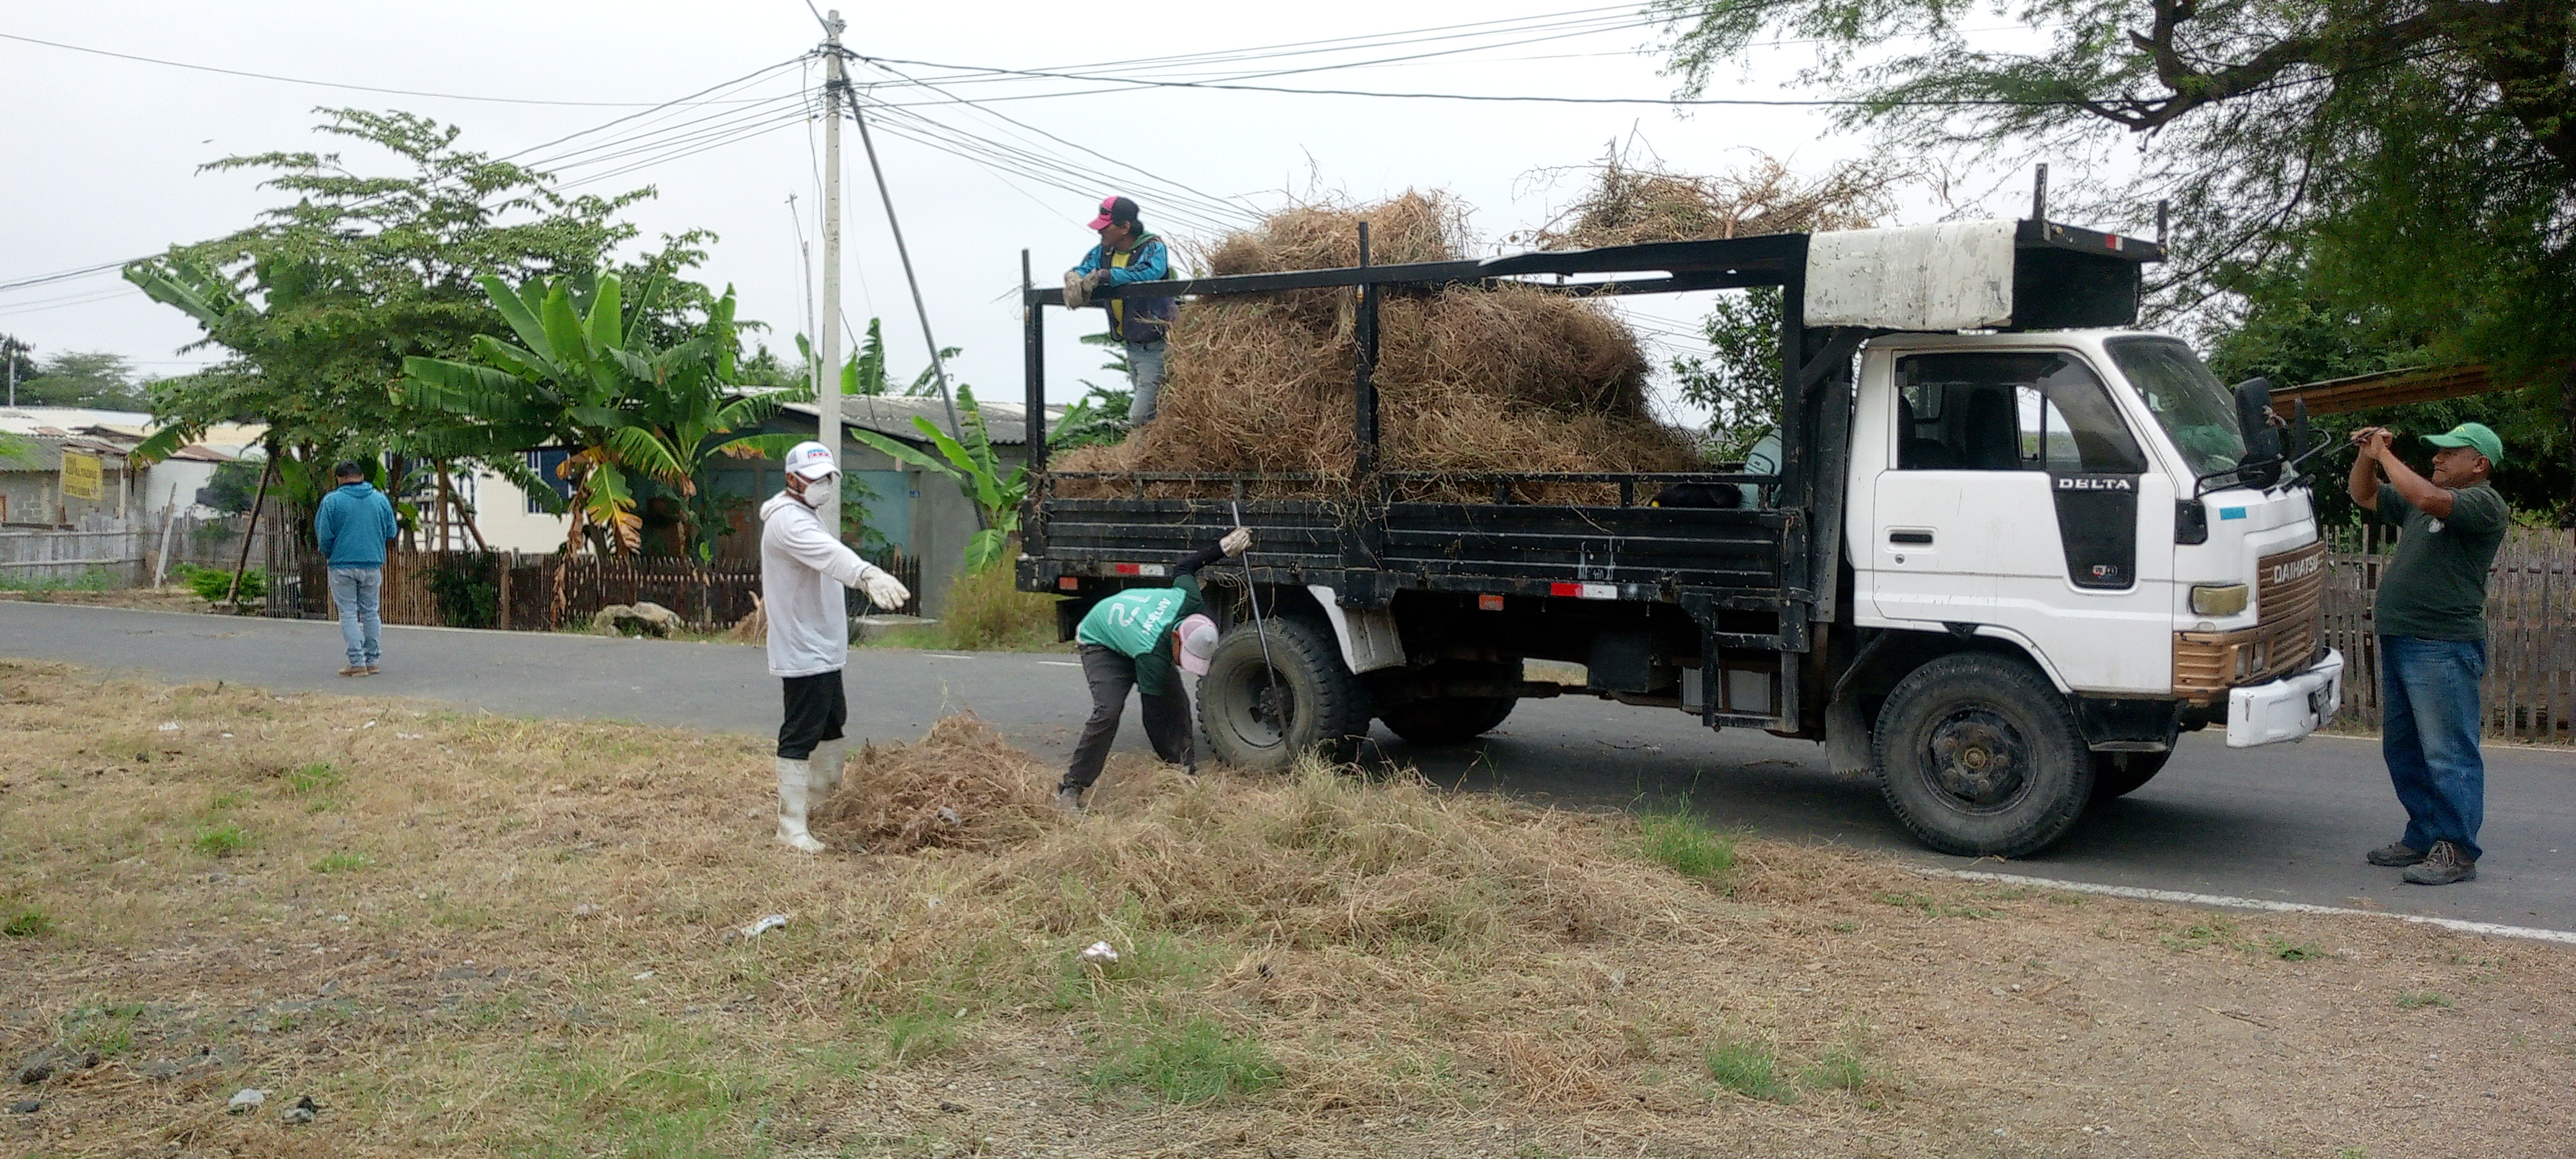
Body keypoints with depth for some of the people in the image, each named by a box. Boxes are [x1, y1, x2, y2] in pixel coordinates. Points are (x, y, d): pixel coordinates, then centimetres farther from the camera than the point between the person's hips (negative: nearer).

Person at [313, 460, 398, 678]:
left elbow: (324, 535, -5)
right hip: (373, 564, 3)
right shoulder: (380, 499, 5)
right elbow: (391, 533, 10)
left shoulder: (332, 500, -5)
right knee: (371, 612, 12)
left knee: (348, 613, 1)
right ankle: (372, 660, 14)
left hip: (343, 564, -3)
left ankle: (357, 662, -5)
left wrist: (328, 554, 14)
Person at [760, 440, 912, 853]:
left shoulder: (802, 516, 16)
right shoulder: (788, 520, -20)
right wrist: (867, 574, -57)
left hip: (824, 649, 11)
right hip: (804, 651, -11)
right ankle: (791, 827, -5)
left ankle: (823, 797, 40)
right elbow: (829, 553, -40)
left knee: (833, 722, 23)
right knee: (800, 737, -8)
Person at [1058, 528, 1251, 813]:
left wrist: (1224, 548, -7)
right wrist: (1176, 759, -34)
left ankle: (1187, 770, 7)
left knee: (1177, 702, -5)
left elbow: (1183, 567, -8)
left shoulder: (1190, 602, -30)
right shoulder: (1152, 657, -44)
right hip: (1101, 643, -7)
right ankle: (1070, 789, -20)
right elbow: (1153, 715, -36)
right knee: (1108, 711, -27)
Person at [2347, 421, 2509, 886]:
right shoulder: (2418, 503, 18)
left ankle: (2458, 852, -4)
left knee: (2448, 754, -7)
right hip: (2399, 640, 10)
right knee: (2403, 751, 15)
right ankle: (2424, 838, 24)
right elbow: (2363, 495, 25)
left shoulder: (2484, 503, -9)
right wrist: (2368, 455, 7)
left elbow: (2429, 498, -27)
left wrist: (2385, 455, -16)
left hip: (2444, 648, -10)